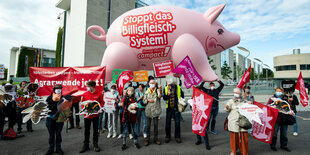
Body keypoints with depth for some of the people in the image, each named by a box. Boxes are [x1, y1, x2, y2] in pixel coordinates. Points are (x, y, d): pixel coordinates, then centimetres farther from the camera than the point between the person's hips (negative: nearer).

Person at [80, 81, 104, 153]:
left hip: (95, 115, -1)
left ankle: (95, 144, 28)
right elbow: (82, 103, 6)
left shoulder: (99, 93, -7)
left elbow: (102, 102, 0)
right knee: (86, 130, 12)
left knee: (95, 130, 12)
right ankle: (86, 145, 28)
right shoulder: (85, 94, -3)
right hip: (87, 115, 1)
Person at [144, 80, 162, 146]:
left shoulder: (157, 90, 2)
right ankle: (147, 139, 17)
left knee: (156, 125, 8)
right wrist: (148, 100, -11)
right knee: (148, 125, 5)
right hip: (148, 110, 1)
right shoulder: (147, 92, 8)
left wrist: (160, 89, -37)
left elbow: (160, 96, -20)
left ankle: (156, 138, 23)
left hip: (156, 110, -1)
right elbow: (144, 101, 10)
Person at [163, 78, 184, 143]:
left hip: (176, 108, 0)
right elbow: (164, 98, -3)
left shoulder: (178, 88, 0)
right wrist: (168, 94, -21)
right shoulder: (166, 88, 0)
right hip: (169, 108, 1)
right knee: (168, 123, 8)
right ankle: (167, 136, 23)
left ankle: (177, 136, 21)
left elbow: (182, 96, 13)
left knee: (177, 123, 6)